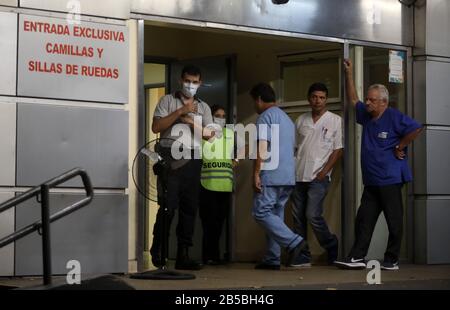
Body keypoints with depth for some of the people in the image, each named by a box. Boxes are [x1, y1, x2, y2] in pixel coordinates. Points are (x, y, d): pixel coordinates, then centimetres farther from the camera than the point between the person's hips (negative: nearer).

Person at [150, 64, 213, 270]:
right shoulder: (167, 101, 9)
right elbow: (156, 127, -4)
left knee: (189, 207, 1)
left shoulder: (203, 107, 17)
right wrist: (180, 112, -8)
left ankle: (183, 255, 6)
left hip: (192, 159, 4)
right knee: (169, 205, -9)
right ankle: (157, 250, 5)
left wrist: (190, 121, -7)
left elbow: (209, 134, 5)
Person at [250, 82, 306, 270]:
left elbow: (262, 147, -14)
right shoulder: (287, 119, 24)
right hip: (288, 177, 9)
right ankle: (272, 259, 4)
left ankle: (293, 242, -20)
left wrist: (256, 173, -15)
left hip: (271, 175, -9)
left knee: (262, 213, -9)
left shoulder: (265, 116, -4)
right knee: (276, 215, 8)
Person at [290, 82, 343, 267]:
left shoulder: (335, 121, 1)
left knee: (313, 215, -14)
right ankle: (302, 257, 11)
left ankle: (331, 245, 10)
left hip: (319, 177, -5)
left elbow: (338, 150, -2)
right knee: (298, 217, 4)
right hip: (299, 176, 5)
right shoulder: (301, 120, 13)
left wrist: (324, 171, -11)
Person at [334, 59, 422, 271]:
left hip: (390, 180, -8)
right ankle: (357, 257, 5)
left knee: (394, 221, 0)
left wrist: (399, 147, -11)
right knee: (364, 219, 4)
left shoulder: (393, 117, -9)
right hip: (371, 181, 8)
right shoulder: (366, 115, 14)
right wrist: (349, 74, 20)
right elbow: (353, 99, 26)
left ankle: (392, 260, 5)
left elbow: (415, 129, -17)